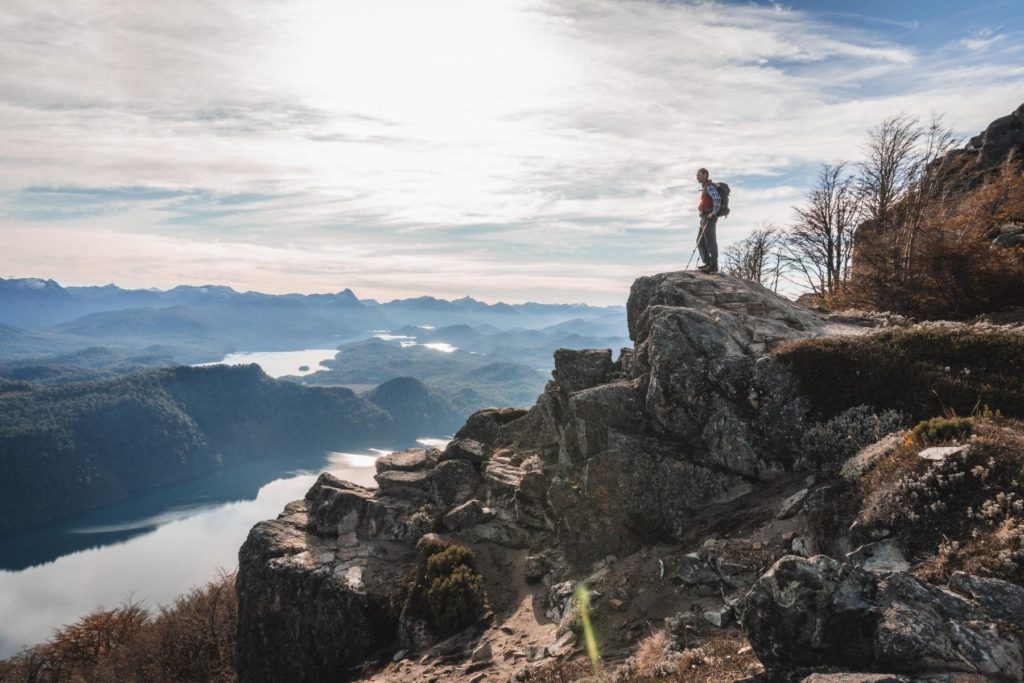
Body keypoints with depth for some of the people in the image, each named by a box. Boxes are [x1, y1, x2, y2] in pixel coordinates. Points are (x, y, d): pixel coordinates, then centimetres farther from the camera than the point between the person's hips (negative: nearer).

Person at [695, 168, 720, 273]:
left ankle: (713, 265, -8)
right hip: (705, 218, 10)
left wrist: (713, 213, -22)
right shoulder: (705, 187, 20)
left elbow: (717, 199, -26)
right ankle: (707, 263, 15)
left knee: (710, 241, -9)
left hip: (709, 217, -10)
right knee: (700, 241, 12)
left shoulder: (709, 186, -11)